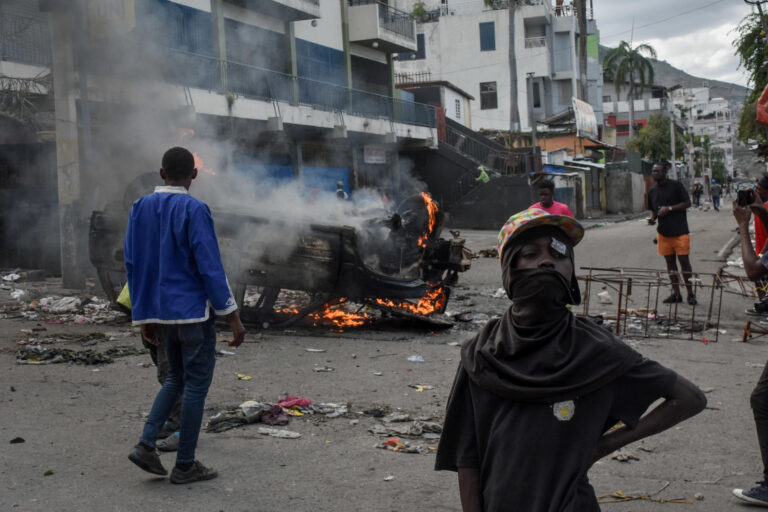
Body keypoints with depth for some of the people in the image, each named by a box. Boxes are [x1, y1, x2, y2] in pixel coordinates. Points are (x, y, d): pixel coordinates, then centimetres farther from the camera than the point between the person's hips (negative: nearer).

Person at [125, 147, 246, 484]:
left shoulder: (140, 209, 5)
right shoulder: (194, 210, -14)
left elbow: (132, 264, 8)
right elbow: (210, 267, -16)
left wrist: (144, 317, 15)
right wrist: (232, 316, -10)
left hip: (161, 313, 6)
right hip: (194, 312, -6)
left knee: (176, 379, 20)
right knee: (196, 384, 5)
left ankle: (146, 444, 7)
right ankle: (185, 465, 10)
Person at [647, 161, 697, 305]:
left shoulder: (676, 185, -6)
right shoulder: (652, 192, 11)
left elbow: (687, 203, -7)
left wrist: (669, 208, -17)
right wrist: (652, 218, -2)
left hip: (680, 231, -5)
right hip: (663, 232, 6)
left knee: (684, 260, -3)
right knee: (670, 262, 8)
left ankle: (690, 293, 7)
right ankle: (676, 294, 15)